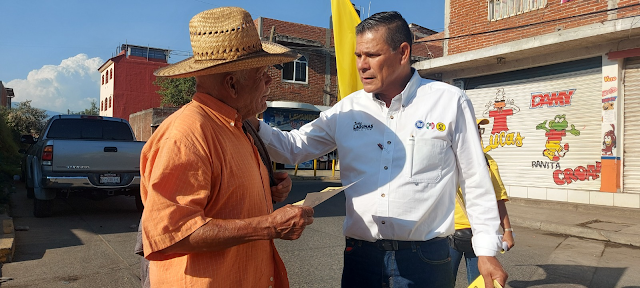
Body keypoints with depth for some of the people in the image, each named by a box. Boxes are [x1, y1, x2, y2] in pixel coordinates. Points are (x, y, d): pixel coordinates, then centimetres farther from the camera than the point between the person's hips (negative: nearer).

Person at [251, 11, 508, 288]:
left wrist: (487, 251, -2)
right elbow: (292, 147, 7)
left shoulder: (449, 102, -3)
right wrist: (253, 124, -10)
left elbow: (475, 181, 0)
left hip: (426, 260, -2)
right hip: (360, 257, 3)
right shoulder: (348, 109, 4)